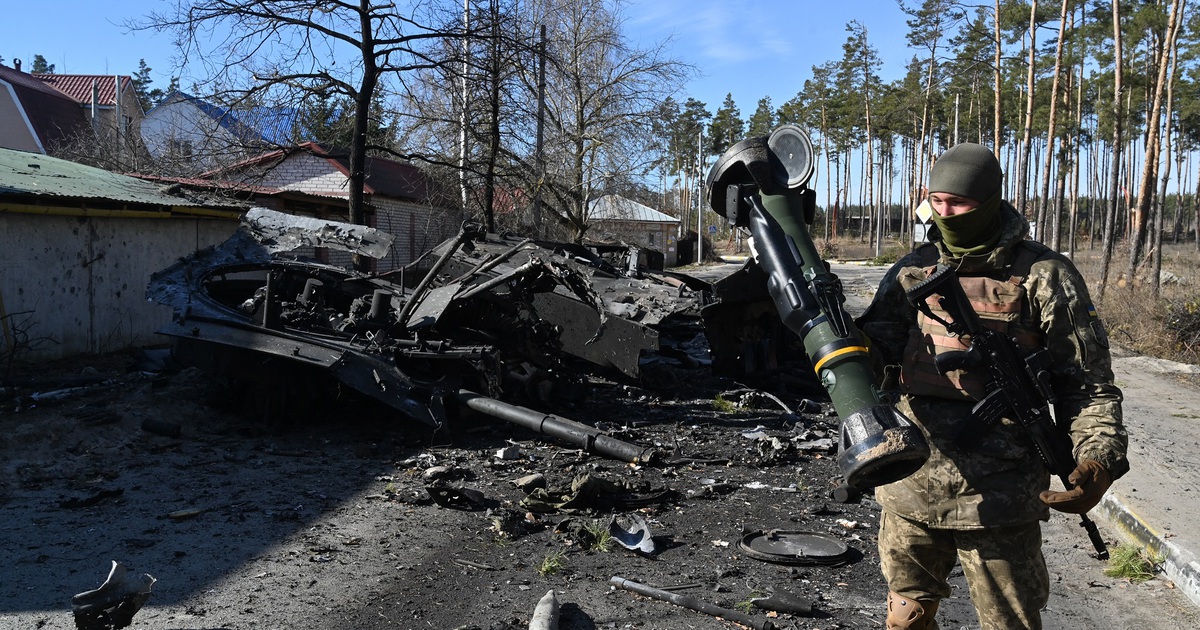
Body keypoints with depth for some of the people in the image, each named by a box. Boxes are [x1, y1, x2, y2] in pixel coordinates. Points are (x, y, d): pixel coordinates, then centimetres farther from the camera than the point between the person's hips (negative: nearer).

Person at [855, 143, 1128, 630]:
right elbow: (875, 357, 1)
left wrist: (1099, 459, -18)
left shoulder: (1044, 277, -5)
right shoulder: (912, 273, 4)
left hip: (998, 498, -3)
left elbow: (1088, 383, -3)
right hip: (911, 488, 3)